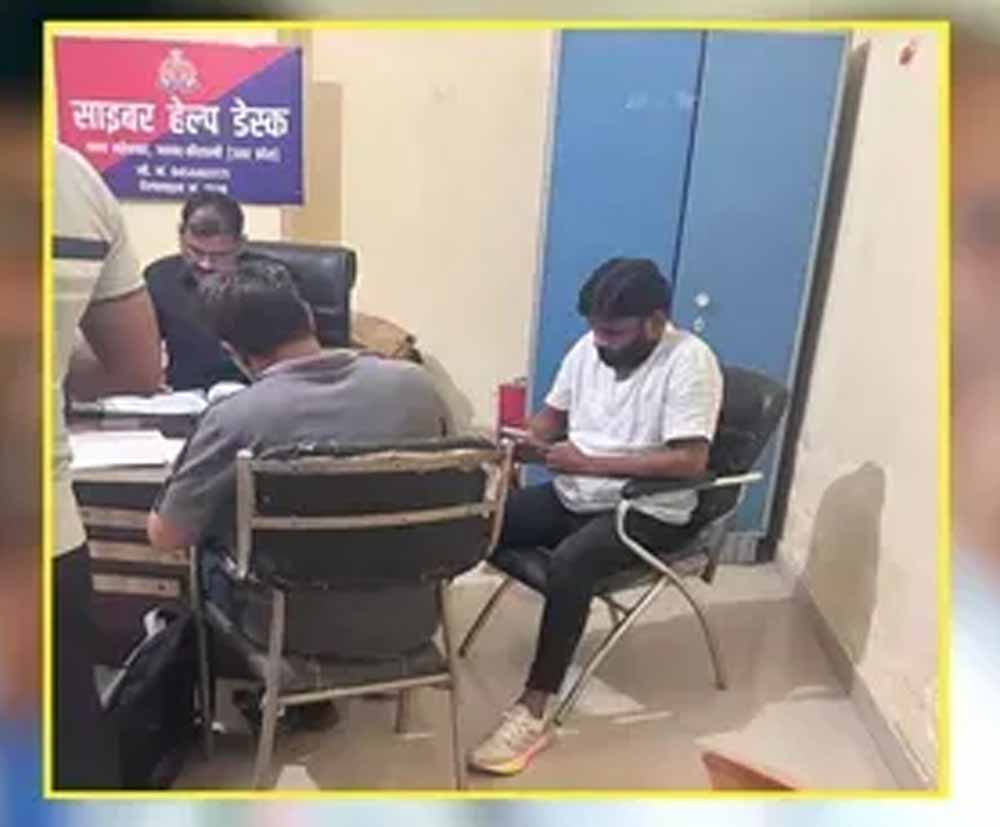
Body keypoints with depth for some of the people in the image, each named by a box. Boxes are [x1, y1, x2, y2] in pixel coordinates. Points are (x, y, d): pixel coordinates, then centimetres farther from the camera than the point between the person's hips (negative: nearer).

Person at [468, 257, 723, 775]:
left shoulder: (689, 360, -17)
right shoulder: (589, 348, 4)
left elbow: (690, 461, -25)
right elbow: (552, 415, 13)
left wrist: (591, 463, -26)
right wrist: (524, 442, -11)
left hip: (645, 512, -6)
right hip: (571, 496, 7)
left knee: (569, 563, -35)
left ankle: (533, 712, -22)